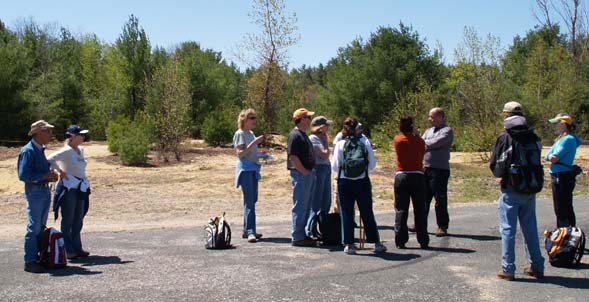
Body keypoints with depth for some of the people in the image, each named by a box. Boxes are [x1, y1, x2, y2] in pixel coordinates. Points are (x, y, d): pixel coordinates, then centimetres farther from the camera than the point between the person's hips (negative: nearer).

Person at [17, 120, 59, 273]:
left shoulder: (40, 150, 14)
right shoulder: (28, 151, -14)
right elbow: (23, 175, -21)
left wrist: (51, 175, 6)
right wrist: (45, 176, -19)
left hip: (45, 190, 9)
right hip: (34, 191, -9)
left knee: (41, 226, 13)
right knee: (34, 227, -7)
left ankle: (39, 256, 21)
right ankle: (30, 262, -3)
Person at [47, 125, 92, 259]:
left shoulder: (81, 150, 11)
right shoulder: (66, 151, -13)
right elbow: (49, 159, -24)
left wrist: (85, 185, 13)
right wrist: (60, 171, -13)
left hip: (80, 189, 8)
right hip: (69, 189, -8)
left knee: (78, 221, 11)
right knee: (68, 220, 0)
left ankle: (77, 248, 19)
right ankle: (68, 250, 6)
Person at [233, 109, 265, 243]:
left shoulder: (251, 133, 18)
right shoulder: (240, 134, -8)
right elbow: (240, 153, -17)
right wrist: (254, 143, -22)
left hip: (253, 169, 9)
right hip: (245, 169, -9)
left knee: (252, 200, 9)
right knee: (249, 201, -14)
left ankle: (247, 230, 16)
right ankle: (250, 232, -16)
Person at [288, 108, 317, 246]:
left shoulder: (303, 134, 17)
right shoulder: (295, 135, -14)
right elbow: (292, 156, -21)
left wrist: (311, 172, 16)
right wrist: (304, 172, -19)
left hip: (308, 174, 10)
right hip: (300, 174, -10)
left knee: (306, 206, 15)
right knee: (300, 206, -5)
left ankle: (301, 234, 24)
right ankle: (298, 237, 1)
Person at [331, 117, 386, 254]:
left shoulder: (340, 144, -4)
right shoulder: (365, 143, -2)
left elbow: (335, 166, -4)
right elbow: (372, 164, 1)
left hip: (345, 182, -1)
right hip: (362, 182, 1)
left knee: (346, 213, 6)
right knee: (367, 213, 11)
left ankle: (349, 244, 6)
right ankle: (376, 243, 17)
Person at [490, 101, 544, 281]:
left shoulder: (504, 138, -12)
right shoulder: (534, 137, 2)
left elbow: (495, 166, -9)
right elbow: (537, 162, 8)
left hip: (510, 191, -4)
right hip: (530, 190, 5)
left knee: (508, 230, 2)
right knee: (530, 229, 14)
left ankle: (508, 269, 5)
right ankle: (537, 267, 20)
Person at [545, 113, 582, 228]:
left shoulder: (568, 139, -16)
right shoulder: (562, 138, 14)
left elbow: (554, 158, -21)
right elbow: (547, 156, 8)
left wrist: (551, 156, -1)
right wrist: (551, 156, -12)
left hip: (563, 178, -10)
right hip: (558, 177, 10)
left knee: (563, 210, -5)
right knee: (560, 210, 18)